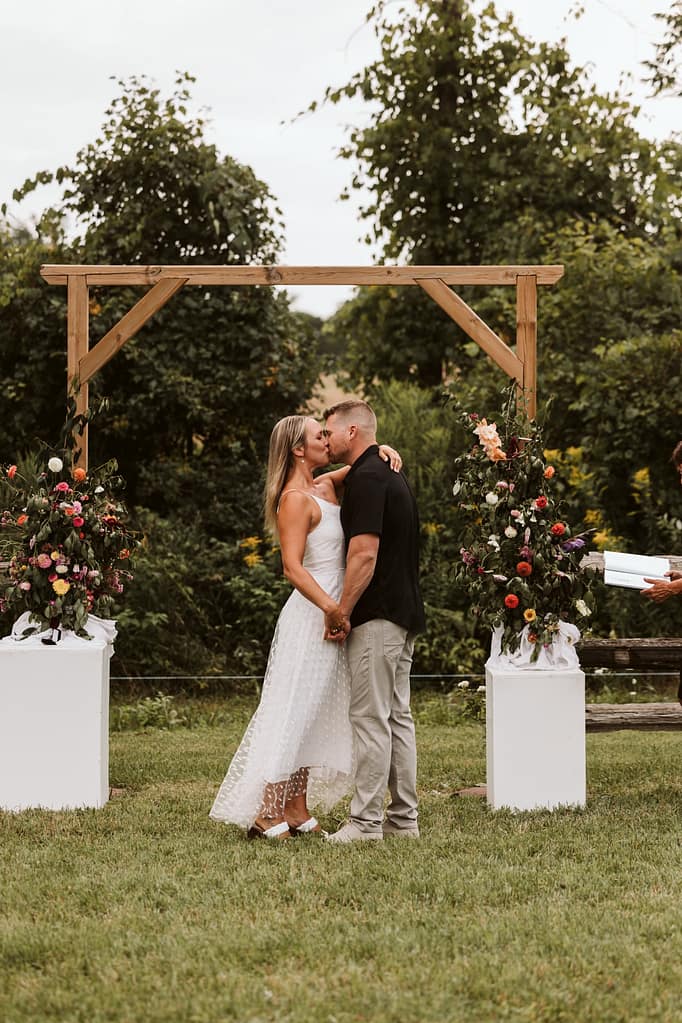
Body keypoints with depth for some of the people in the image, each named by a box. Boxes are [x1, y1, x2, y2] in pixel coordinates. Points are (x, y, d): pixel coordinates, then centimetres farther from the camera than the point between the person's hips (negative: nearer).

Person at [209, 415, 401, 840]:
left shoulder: (324, 487, 12)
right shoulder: (295, 499, -14)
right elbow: (293, 567, -22)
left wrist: (381, 450, 2)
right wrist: (332, 607, -30)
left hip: (327, 613, 9)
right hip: (311, 616, -9)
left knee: (308, 717, 11)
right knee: (292, 713, -7)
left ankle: (296, 811, 16)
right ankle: (264, 813, -4)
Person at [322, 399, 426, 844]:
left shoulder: (366, 478, -14)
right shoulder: (392, 475, 17)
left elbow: (365, 552, -21)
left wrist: (341, 610, -17)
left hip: (377, 615, -10)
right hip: (405, 612, 10)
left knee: (371, 718, -7)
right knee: (397, 715, 11)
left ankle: (366, 821, -6)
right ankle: (404, 818, 14)